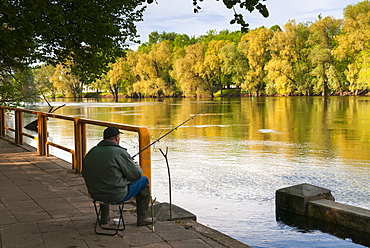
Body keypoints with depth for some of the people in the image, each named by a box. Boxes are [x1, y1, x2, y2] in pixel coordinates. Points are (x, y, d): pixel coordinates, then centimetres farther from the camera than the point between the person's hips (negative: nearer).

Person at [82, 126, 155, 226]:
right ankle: (142, 218, 21)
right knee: (143, 181, 13)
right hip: (117, 196, -6)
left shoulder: (91, 152, 1)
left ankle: (104, 217, 42)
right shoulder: (120, 152, -16)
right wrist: (137, 166, 13)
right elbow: (137, 174, -11)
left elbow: (84, 174, 15)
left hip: (94, 195, 6)